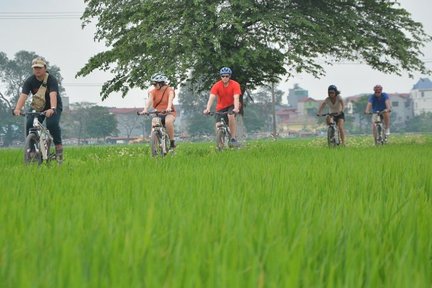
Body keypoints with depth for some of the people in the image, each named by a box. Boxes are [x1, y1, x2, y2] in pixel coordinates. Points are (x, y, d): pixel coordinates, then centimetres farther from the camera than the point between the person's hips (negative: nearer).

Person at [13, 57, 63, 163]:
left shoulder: (51, 80, -23)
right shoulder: (30, 81, -13)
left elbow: (53, 95, -39)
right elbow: (23, 95, -26)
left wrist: (52, 109, -57)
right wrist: (17, 109, -44)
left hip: (54, 107, -4)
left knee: (52, 123, -30)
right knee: (29, 124, -19)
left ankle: (59, 147, -16)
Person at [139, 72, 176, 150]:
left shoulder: (169, 90, -10)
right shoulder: (153, 91, -4)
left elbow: (170, 99, -29)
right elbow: (149, 100, -21)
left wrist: (169, 108, -50)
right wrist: (145, 110, -40)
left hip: (169, 113, -4)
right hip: (158, 113, 4)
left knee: (168, 122, -36)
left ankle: (172, 142, -23)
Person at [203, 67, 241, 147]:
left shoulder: (235, 85, -20)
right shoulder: (217, 86, -17)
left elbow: (236, 98, -30)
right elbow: (211, 98, -27)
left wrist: (236, 108, -49)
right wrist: (207, 109, -44)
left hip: (232, 106, -2)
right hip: (221, 107, 2)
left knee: (231, 116, -34)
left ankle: (233, 138, -26)